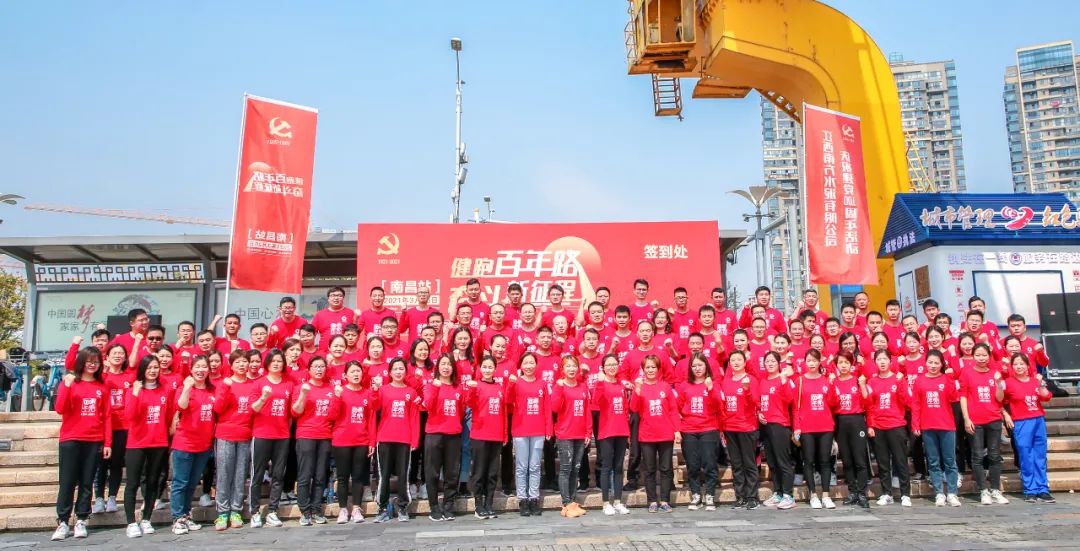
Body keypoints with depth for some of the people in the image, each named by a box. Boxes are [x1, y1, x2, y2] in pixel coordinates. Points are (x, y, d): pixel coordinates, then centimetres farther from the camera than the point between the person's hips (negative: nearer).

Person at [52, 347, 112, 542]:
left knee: (86, 483, 5)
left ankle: (81, 521, 10)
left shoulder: (102, 387, 7)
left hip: (95, 442, 2)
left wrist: (108, 442, 1)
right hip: (70, 440, -1)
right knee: (67, 482, -1)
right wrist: (67, 386, -19)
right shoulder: (69, 381, 2)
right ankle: (62, 523, 4)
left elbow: (107, 416, 6)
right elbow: (60, 409, -9)